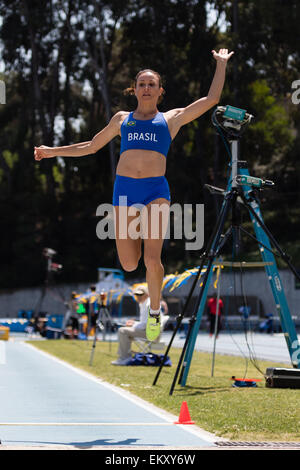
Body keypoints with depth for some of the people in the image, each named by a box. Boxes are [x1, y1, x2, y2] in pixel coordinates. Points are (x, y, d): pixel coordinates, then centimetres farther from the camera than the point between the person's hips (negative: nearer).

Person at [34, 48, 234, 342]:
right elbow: (91, 146, 29)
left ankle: (154, 312, 8)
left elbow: (212, 99, 15)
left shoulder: (172, 118, 15)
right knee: (129, 265, -2)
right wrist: (53, 151, 29)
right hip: (124, 189, 2)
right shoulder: (122, 119, 20)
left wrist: (221, 65, 18)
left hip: (156, 191, -2)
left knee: (152, 260, -17)